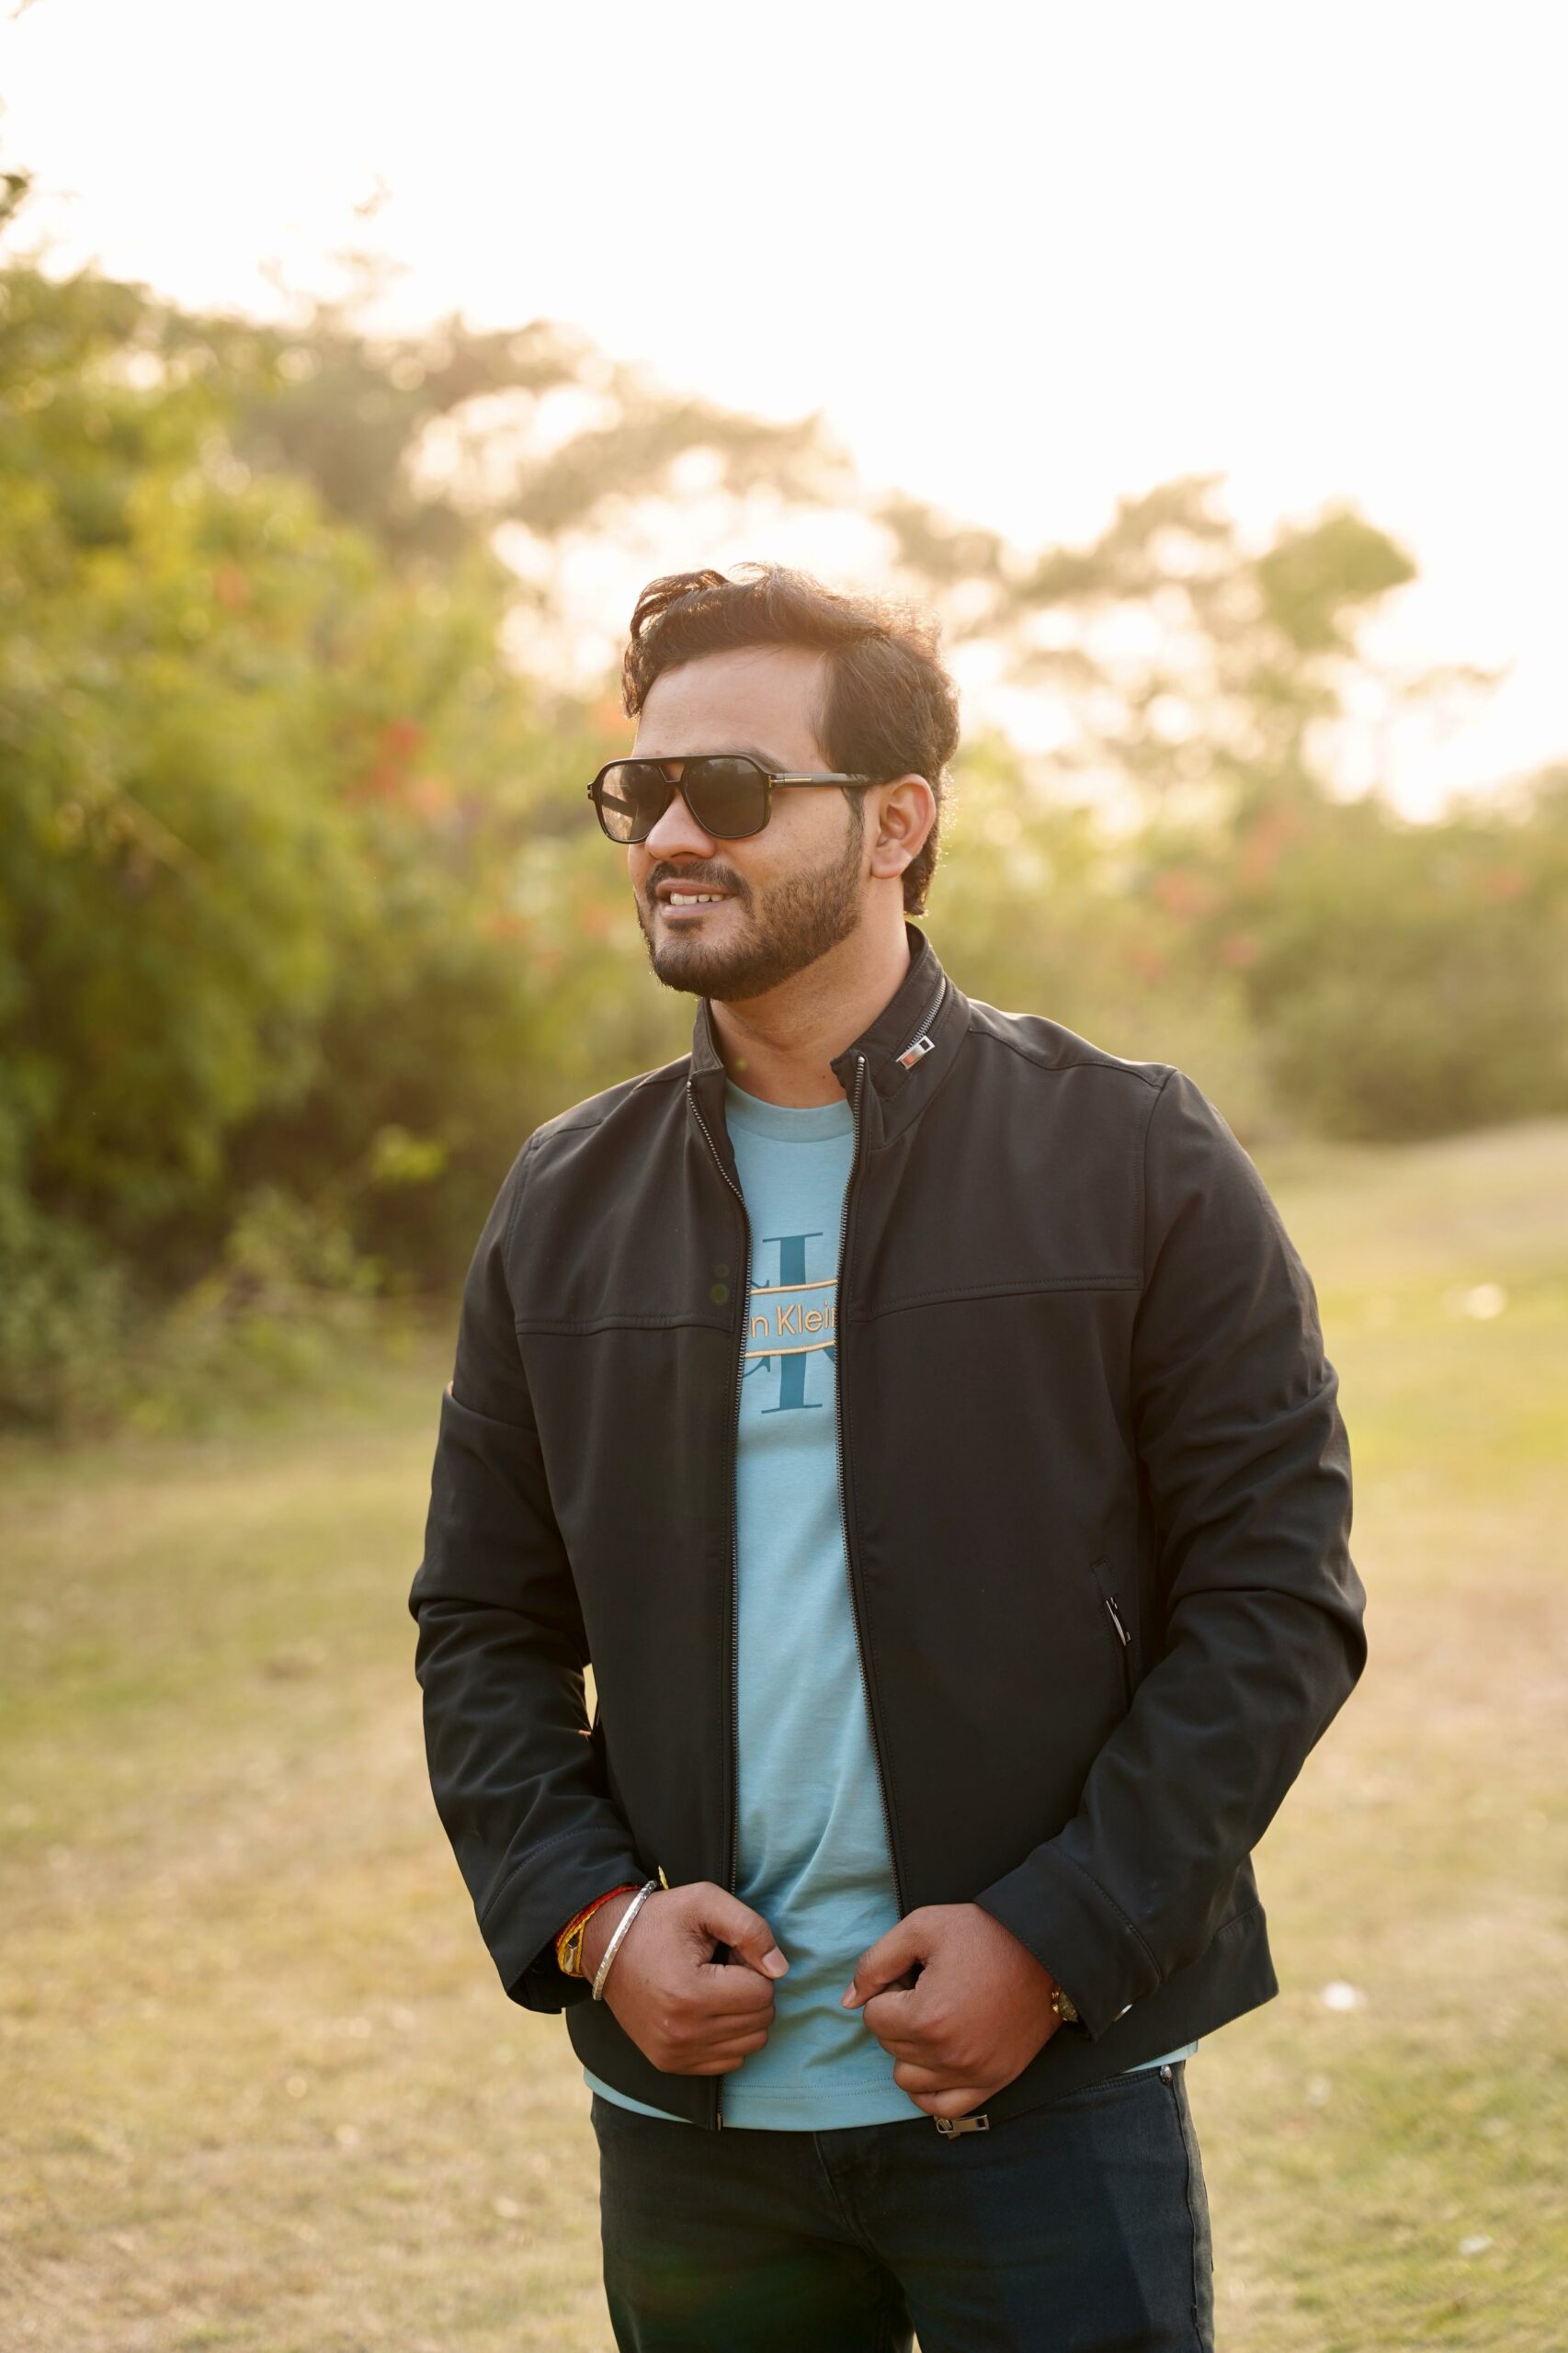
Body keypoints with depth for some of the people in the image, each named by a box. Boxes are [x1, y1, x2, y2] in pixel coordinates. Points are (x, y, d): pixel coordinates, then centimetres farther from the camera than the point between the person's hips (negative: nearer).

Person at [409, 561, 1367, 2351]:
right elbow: (483, 1630, 12)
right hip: (691, 2105, 3)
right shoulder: (565, 1202, 7)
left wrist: (1057, 1938, -12)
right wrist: (590, 1918, -4)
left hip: (1051, 2095, -3)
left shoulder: (1133, 1160, -2)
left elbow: (1279, 1596, -4)